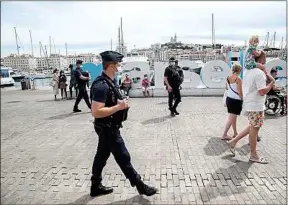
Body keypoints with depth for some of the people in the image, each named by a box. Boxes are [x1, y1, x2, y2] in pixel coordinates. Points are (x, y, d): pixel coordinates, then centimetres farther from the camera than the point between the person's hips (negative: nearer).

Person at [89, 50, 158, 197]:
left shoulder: (108, 82, 7)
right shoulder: (102, 85, -25)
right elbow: (96, 112, -30)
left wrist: (120, 103, 6)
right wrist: (118, 107, -26)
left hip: (108, 128, 10)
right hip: (108, 128, -10)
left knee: (101, 157, 19)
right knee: (123, 158, 4)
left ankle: (96, 187, 35)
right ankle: (140, 187, 20)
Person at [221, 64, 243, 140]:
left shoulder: (228, 78, 4)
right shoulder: (238, 79, -16)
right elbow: (240, 92, -17)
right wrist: (242, 99, -5)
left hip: (228, 98, 8)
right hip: (236, 100, -8)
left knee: (233, 117, 18)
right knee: (231, 118, -3)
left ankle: (235, 133, 30)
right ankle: (224, 135, -1)